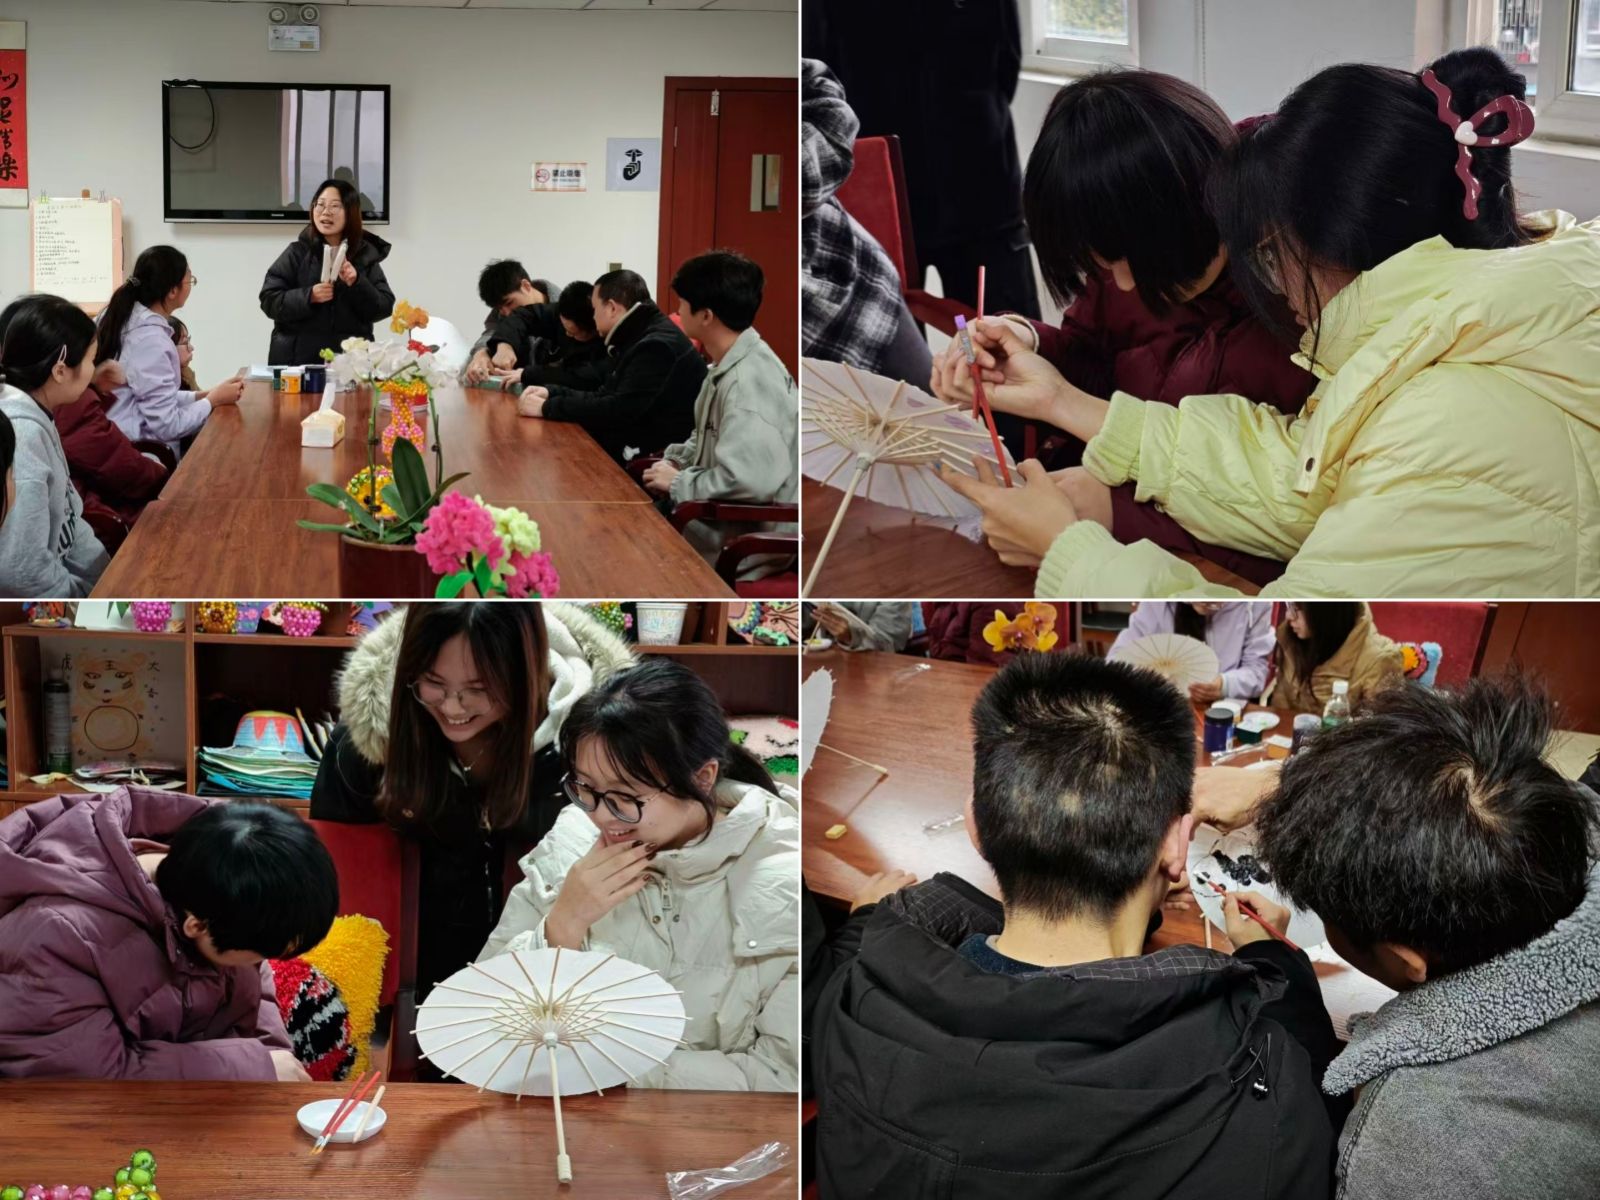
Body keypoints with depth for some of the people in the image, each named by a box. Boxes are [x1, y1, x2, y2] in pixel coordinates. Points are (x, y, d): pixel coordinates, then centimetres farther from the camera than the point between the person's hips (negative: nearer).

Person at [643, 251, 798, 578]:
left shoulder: (749, 381, -24)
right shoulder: (729, 366, 9)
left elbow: (748, 481, -33)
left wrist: (678, 483, -18)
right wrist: (674, 462, 3)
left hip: (751, 539, -9)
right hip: (725, 518, 9)